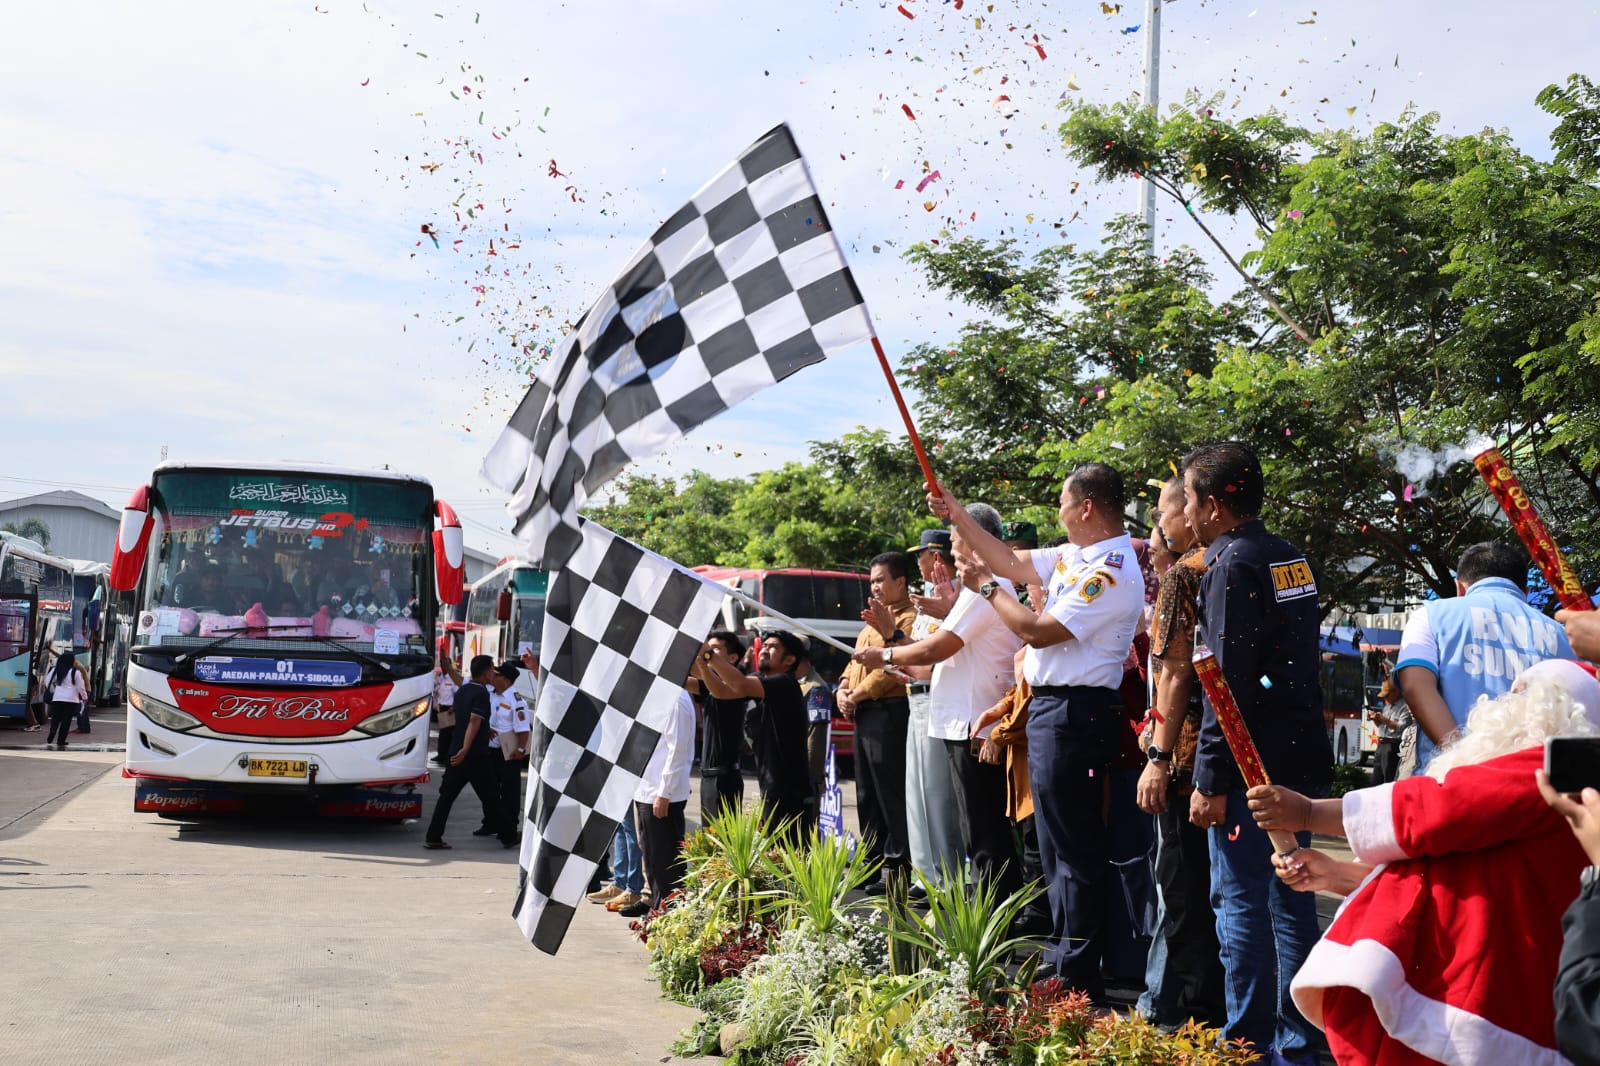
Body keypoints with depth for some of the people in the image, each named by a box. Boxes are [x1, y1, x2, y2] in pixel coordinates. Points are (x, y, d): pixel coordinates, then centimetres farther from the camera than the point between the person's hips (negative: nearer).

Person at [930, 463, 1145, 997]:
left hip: (1072, 712, -11)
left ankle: (1077, 974, 2)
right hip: (1051, 708, 11)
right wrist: (957, 515, 21)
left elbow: (1037, 631, -19)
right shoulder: (1074, 557, 12)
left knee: (1074, 846, -5)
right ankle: (1062, 956, 28)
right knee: (1057, 841, 17)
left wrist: (987, 587, -7)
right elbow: (1011, 561, 22)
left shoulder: (1111, 572, -18)